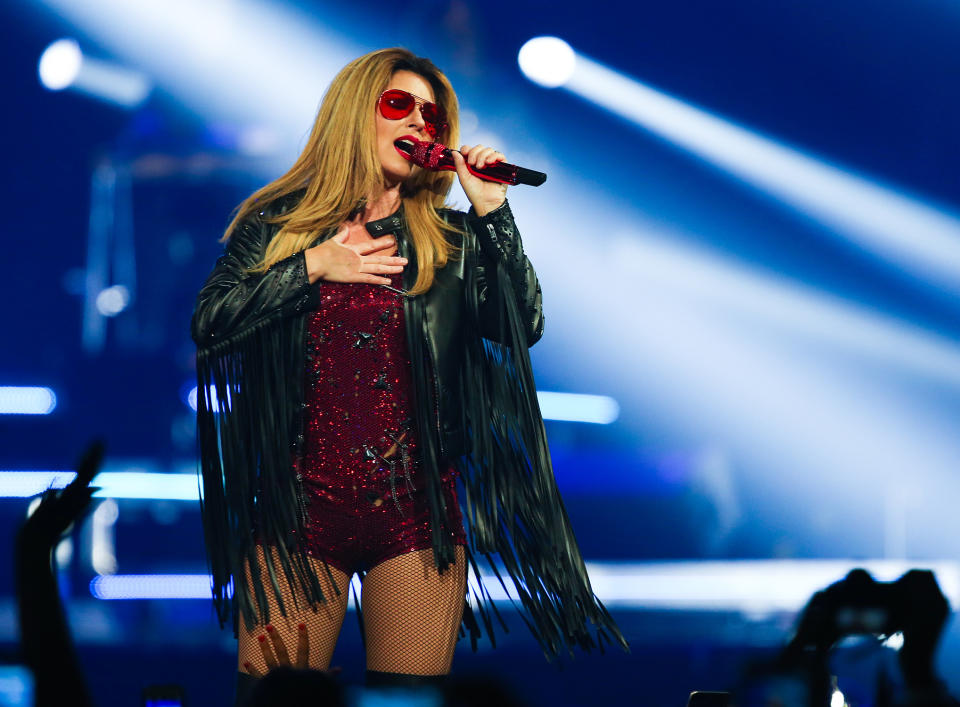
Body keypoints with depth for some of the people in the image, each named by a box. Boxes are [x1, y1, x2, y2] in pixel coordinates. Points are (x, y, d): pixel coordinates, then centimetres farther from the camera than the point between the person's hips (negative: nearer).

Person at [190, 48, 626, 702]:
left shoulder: (450, 242, 11)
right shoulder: (277, 224, 9)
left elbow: (523, 327, -2)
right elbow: (209, 324, -2)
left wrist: (492, 211, -5)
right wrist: (312, 268, -7)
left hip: (416, 510, 1)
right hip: (300, 504, -1)